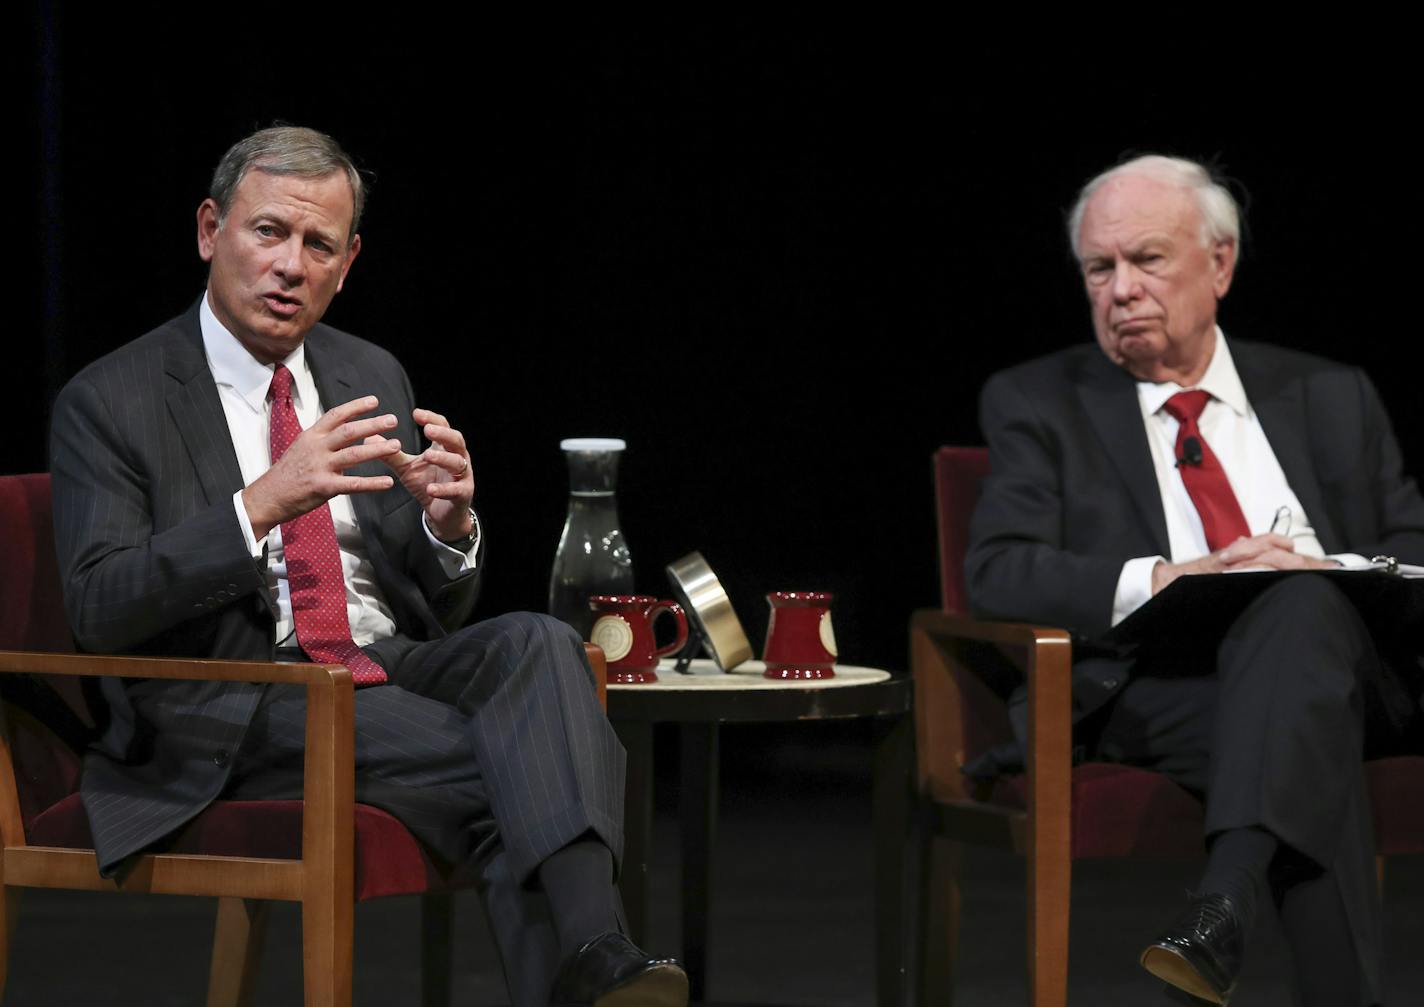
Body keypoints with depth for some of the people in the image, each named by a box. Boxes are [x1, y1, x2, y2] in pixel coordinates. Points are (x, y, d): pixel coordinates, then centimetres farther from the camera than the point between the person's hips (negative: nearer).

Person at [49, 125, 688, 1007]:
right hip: (234, 721, -5)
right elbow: (100, 608, -13)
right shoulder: (109, 402, 0)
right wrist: (263, 503, -26)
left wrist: (448, 522, -7)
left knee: (537, 644, -29)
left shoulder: (372, 379, 17)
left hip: (394, 672, 5)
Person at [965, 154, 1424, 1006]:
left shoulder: (1328, 398, 23)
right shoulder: (1040, 403, 16)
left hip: (1337, 657, 2)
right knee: (1314, 747, -37)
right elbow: (999, 573, 0)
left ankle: (1225, 906, -54)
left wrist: (1321, 575, -10)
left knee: (1302, 605, -38)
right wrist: (1166, 580, -17)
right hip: (1159, 688, -2)